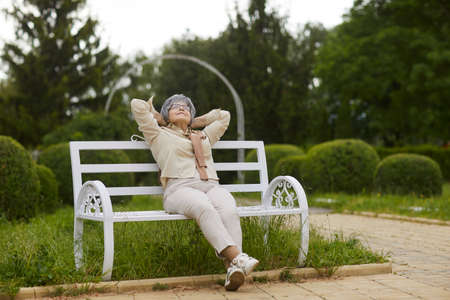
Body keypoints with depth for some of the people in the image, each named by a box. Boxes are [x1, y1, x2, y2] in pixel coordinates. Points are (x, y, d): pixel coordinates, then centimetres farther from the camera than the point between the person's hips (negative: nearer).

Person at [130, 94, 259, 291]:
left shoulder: (203, 136, 37)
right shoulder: (159, 135, 25)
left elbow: (224, 116, 48)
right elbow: (137, 105, 21)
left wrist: (194, 122, 44)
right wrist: (159, 118, 35)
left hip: (212, 187, 4)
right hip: (180, 188, -3)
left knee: (229, 211, -33)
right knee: (204, 208, -39)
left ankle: (233, 268, -50)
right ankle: (237, 256, -53)